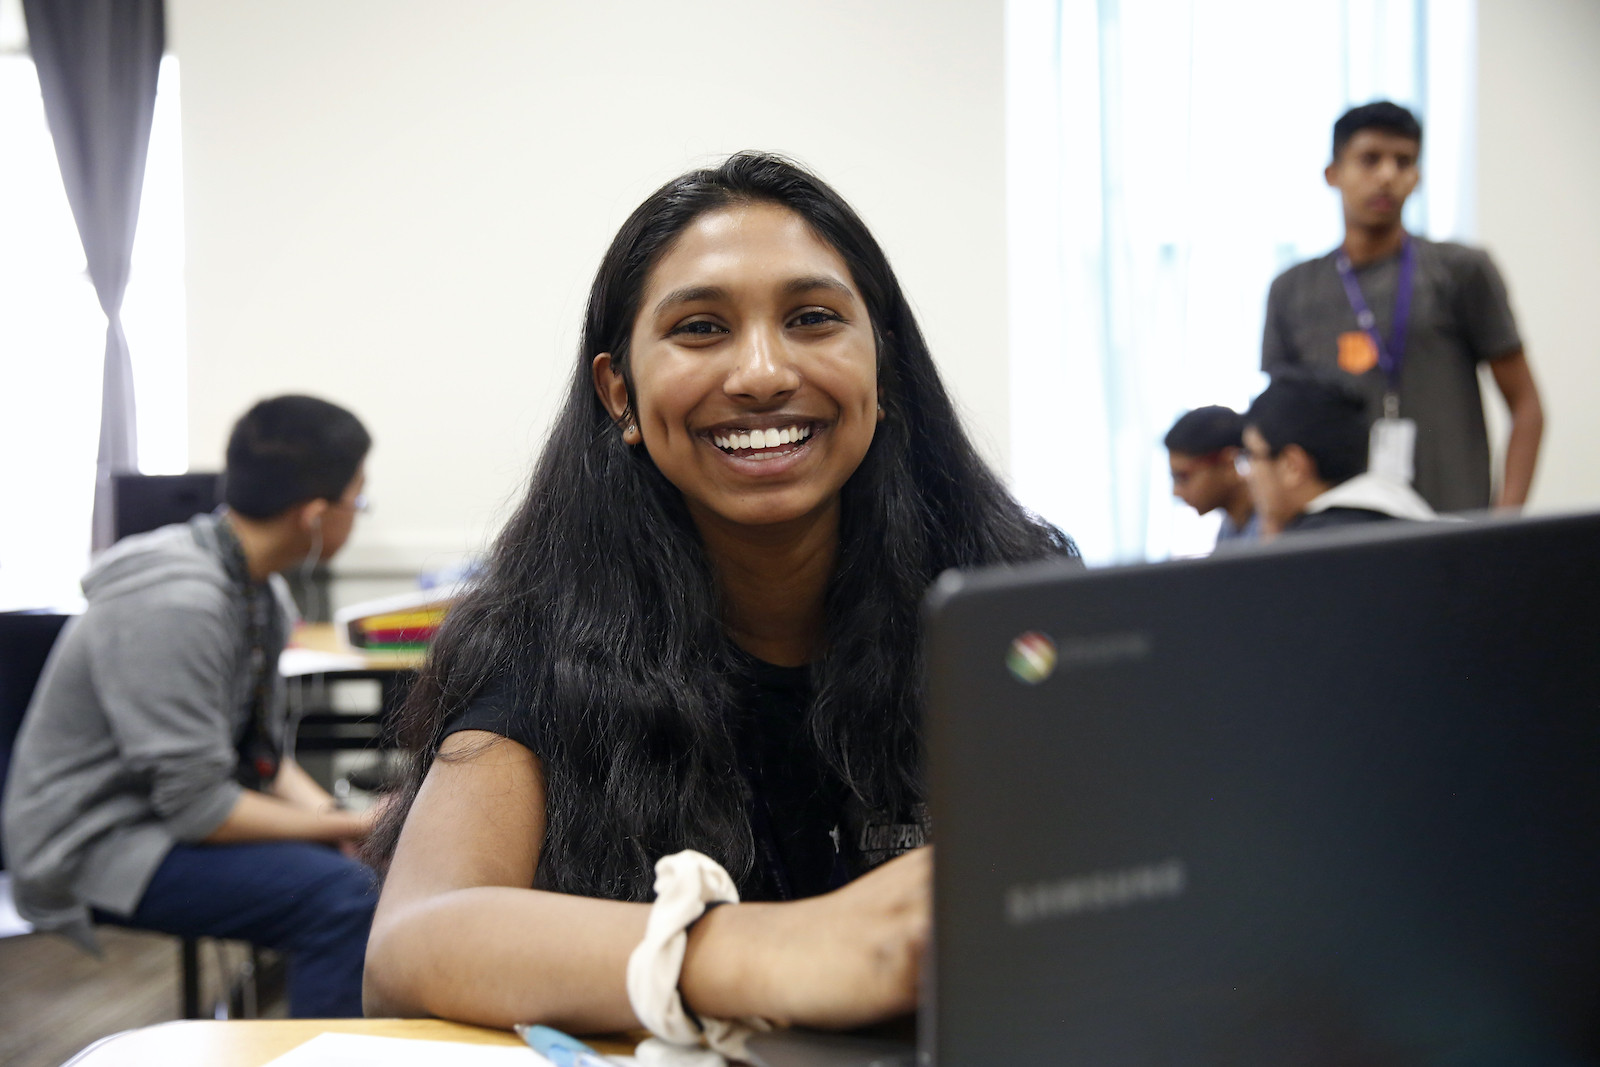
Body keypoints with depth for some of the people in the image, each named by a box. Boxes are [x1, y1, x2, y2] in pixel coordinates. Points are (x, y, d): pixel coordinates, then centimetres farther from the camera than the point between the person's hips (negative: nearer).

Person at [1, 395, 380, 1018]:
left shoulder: (261, 590, 3)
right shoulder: (176, 604, -26)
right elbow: (198, 808, -25)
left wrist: (324, 813, -7)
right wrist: (351, 825, -18)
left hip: (170, 813, 9)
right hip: (90, 847, -9)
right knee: (341, 896, -27)